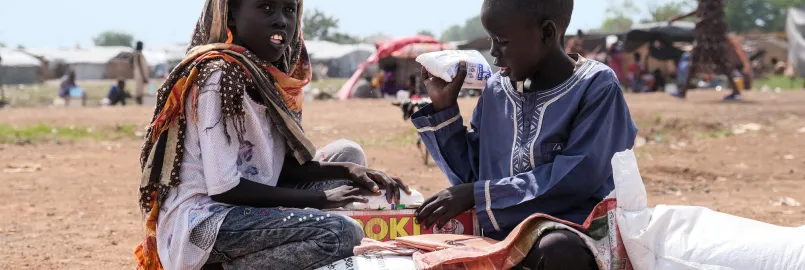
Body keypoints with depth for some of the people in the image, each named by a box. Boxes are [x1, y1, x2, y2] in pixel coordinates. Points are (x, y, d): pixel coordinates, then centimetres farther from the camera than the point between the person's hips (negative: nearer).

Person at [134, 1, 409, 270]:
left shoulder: (267, 74, 9)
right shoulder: (221, 76, -18)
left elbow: (281, 165, 11)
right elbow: (223, 187, -22)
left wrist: (347, 170, -5)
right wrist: (318, 199, -16)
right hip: (202, 222, -10)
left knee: (347, 153, 14)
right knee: (342, 233, -24)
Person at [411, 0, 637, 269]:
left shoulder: (596, 87, -6)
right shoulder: (496, 90, 10)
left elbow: (575, 178, -17)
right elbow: (470, 174, 16)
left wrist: (477, 195, -17)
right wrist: (444, 108, 5)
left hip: (574, 232, -5)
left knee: (557, 248, -39)